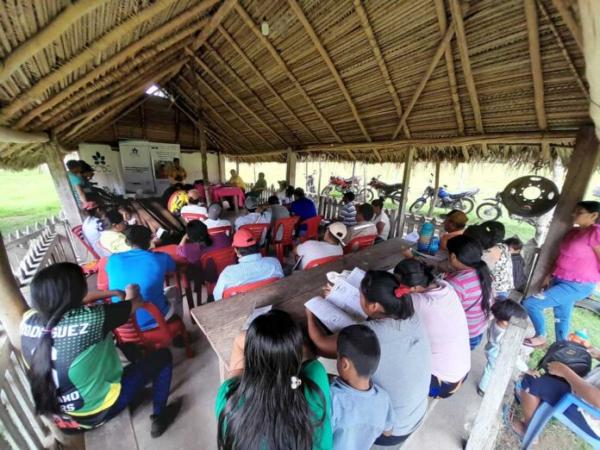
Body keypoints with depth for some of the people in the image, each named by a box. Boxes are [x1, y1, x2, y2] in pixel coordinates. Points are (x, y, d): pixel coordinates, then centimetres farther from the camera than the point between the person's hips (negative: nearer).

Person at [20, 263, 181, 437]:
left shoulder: (28, 320, -16)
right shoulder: (89, 319, -34)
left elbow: (67, 303, 5)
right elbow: (135, 302, -16)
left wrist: (115, 292, 10)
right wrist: (131, 293, 7)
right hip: (100, 410, -6)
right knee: (163, 356, 5)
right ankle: (159, 418, 20)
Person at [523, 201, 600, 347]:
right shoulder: (574, 232, 7)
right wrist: (550, 274, 11)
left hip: (577, 286, -8)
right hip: (560, 280, 8)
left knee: (530, 303, -11)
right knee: (561, 318, 19)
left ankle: (541, 337, 11)